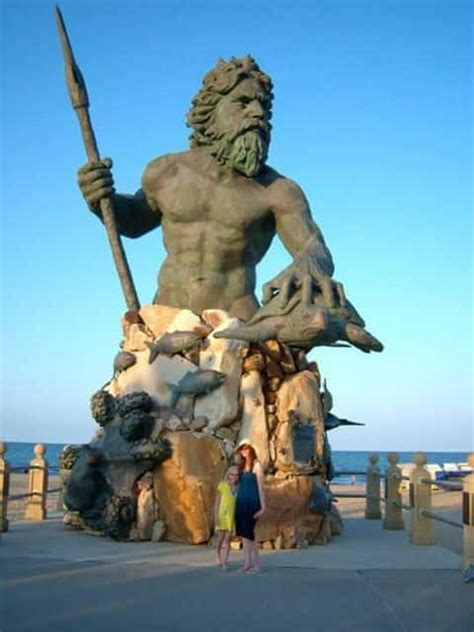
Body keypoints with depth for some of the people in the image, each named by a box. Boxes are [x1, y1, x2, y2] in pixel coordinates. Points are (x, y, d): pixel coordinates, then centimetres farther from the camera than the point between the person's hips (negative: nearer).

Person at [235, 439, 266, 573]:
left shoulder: (256, 465, -5)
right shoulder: (242, 466, 14)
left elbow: (260, 486, -9)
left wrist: (262, 506, -12)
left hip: (252, 502, -7)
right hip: (241, 502, 7)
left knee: (249, 532, -10)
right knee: (243, 533, 5)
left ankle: (257, 564, -6)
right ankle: (247, 563, 10)